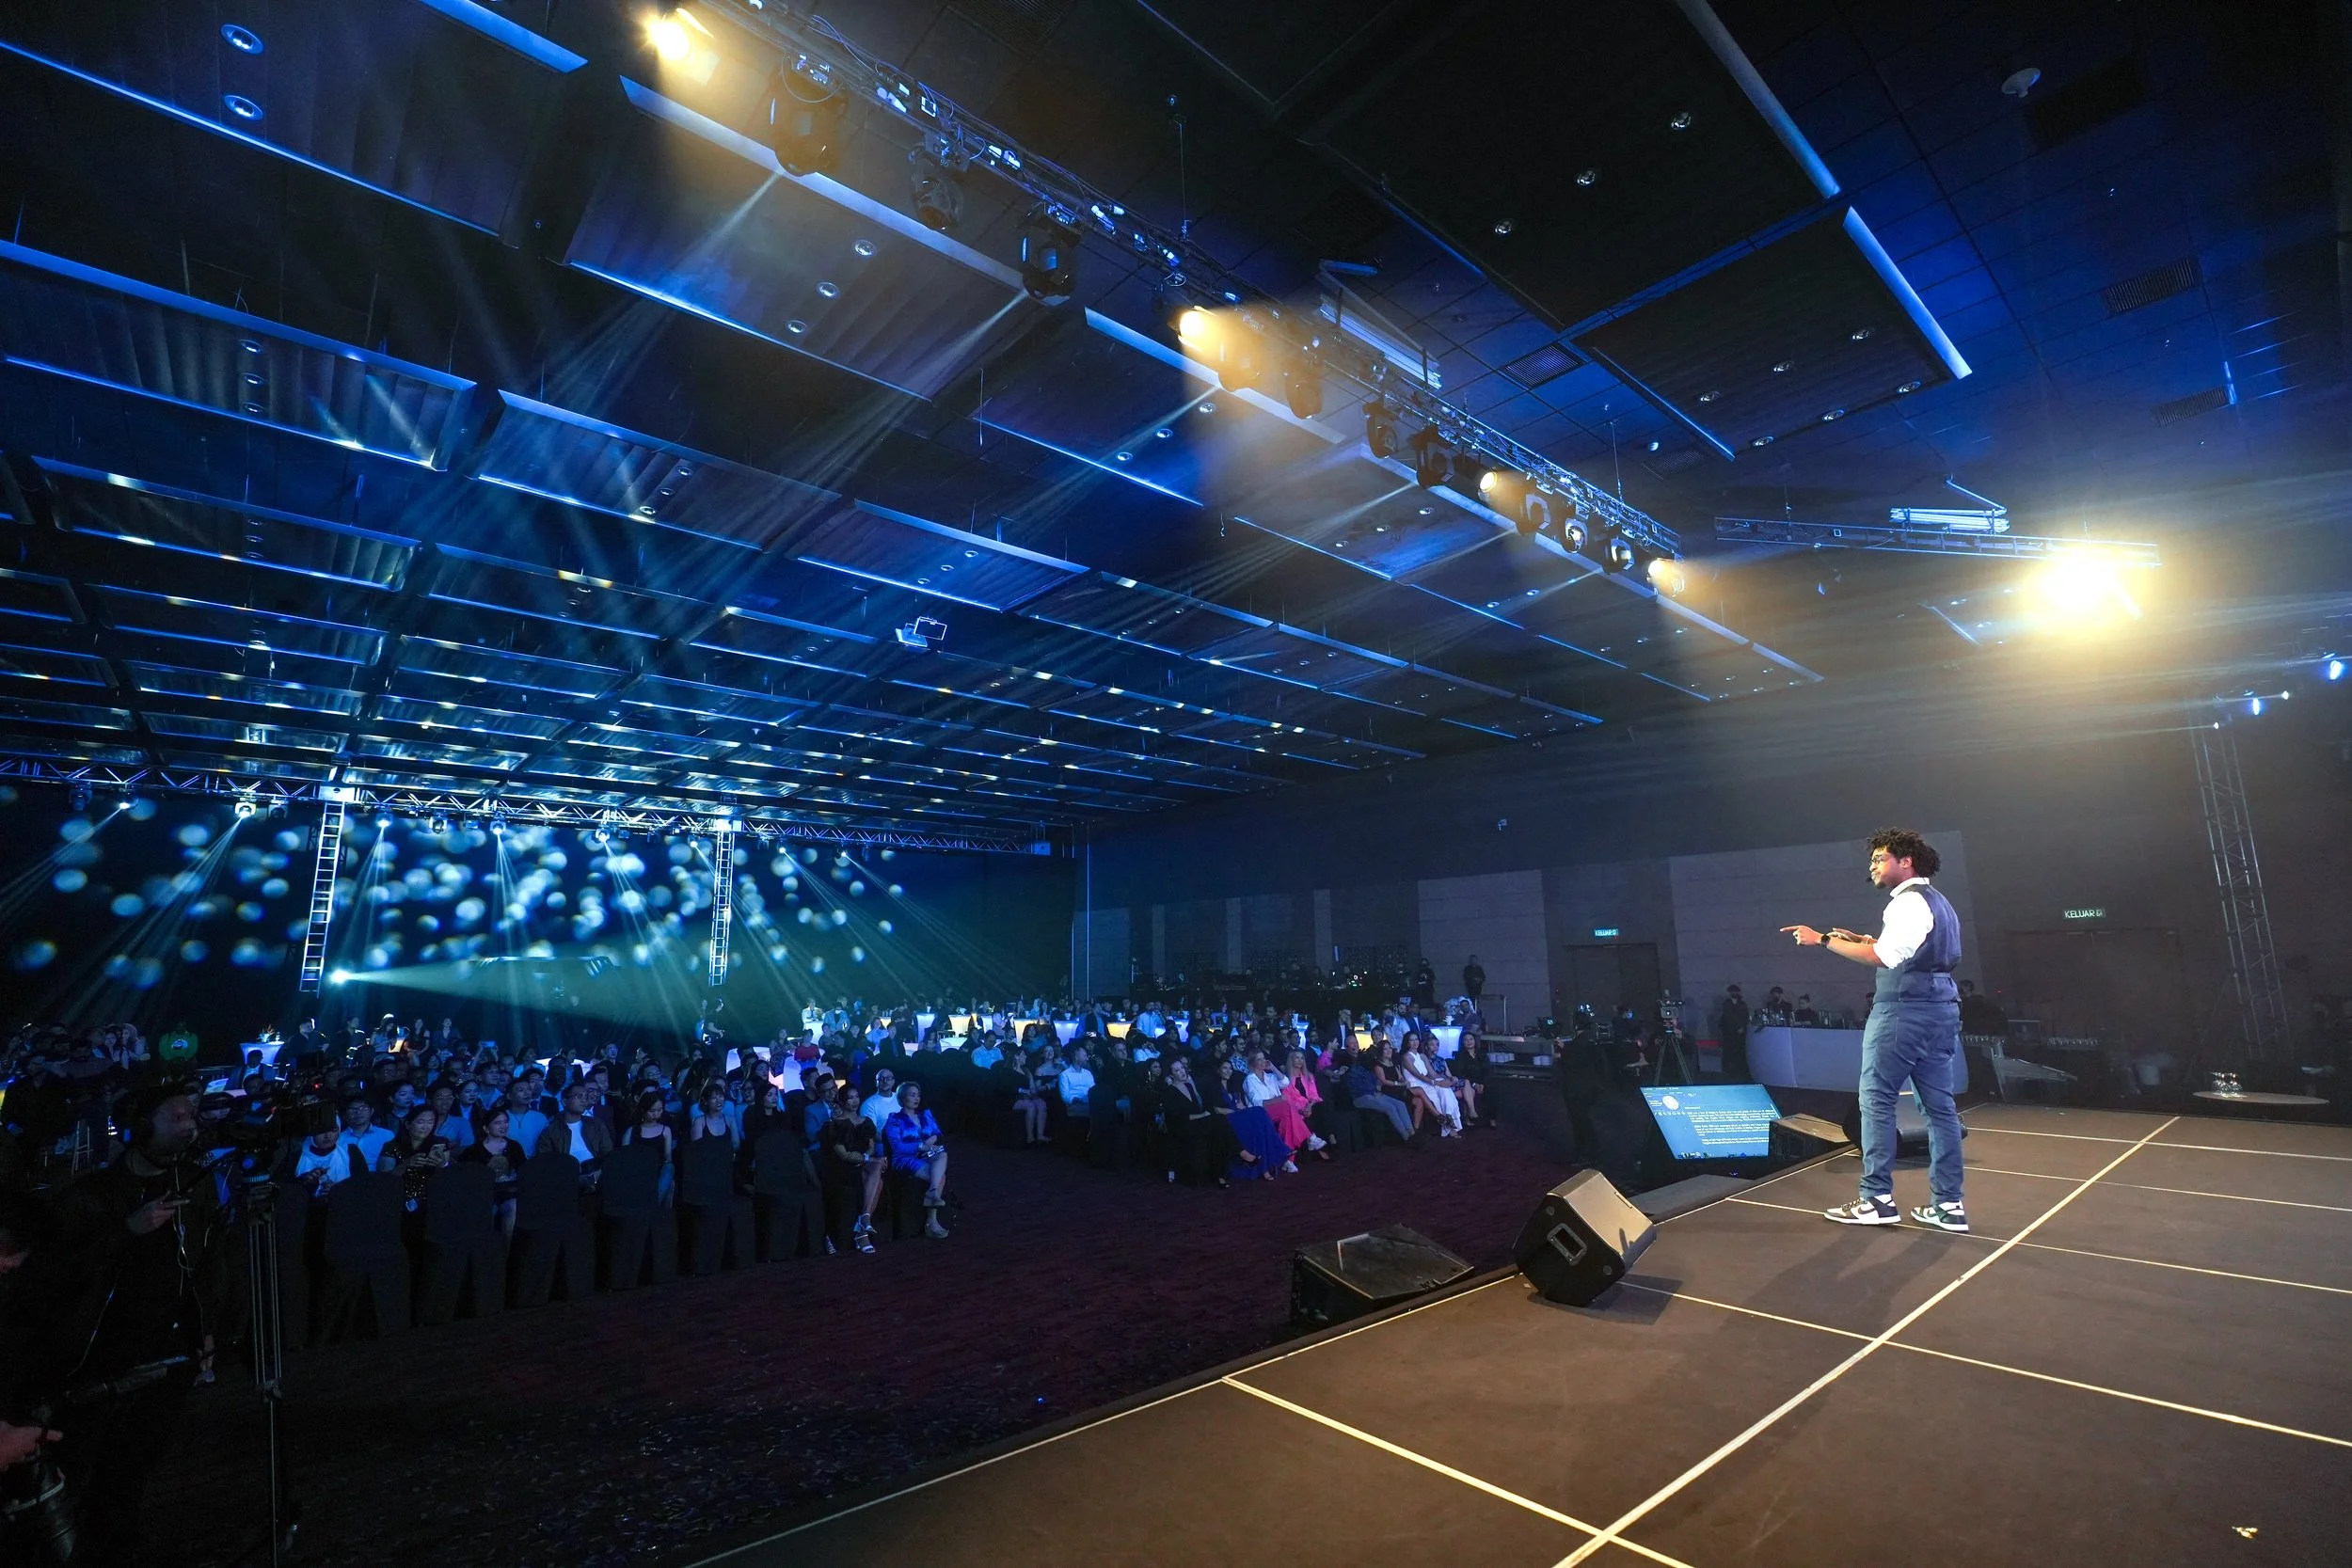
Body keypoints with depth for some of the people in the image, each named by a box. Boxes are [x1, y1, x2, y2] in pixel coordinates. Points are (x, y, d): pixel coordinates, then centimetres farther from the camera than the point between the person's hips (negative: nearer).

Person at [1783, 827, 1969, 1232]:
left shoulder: (1908, 902, -12)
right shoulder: (1936, 902, 20)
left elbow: (1881, 957, -22)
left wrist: (1823, 940, -20)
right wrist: (1863, 940, 15)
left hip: (1904, 1011, -10)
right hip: (1938, 1009, 10)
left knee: (1877, 1101, -4)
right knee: (1940, 1106, 9)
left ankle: (1877, 1199, 0)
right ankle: (1948, 1205, 12)